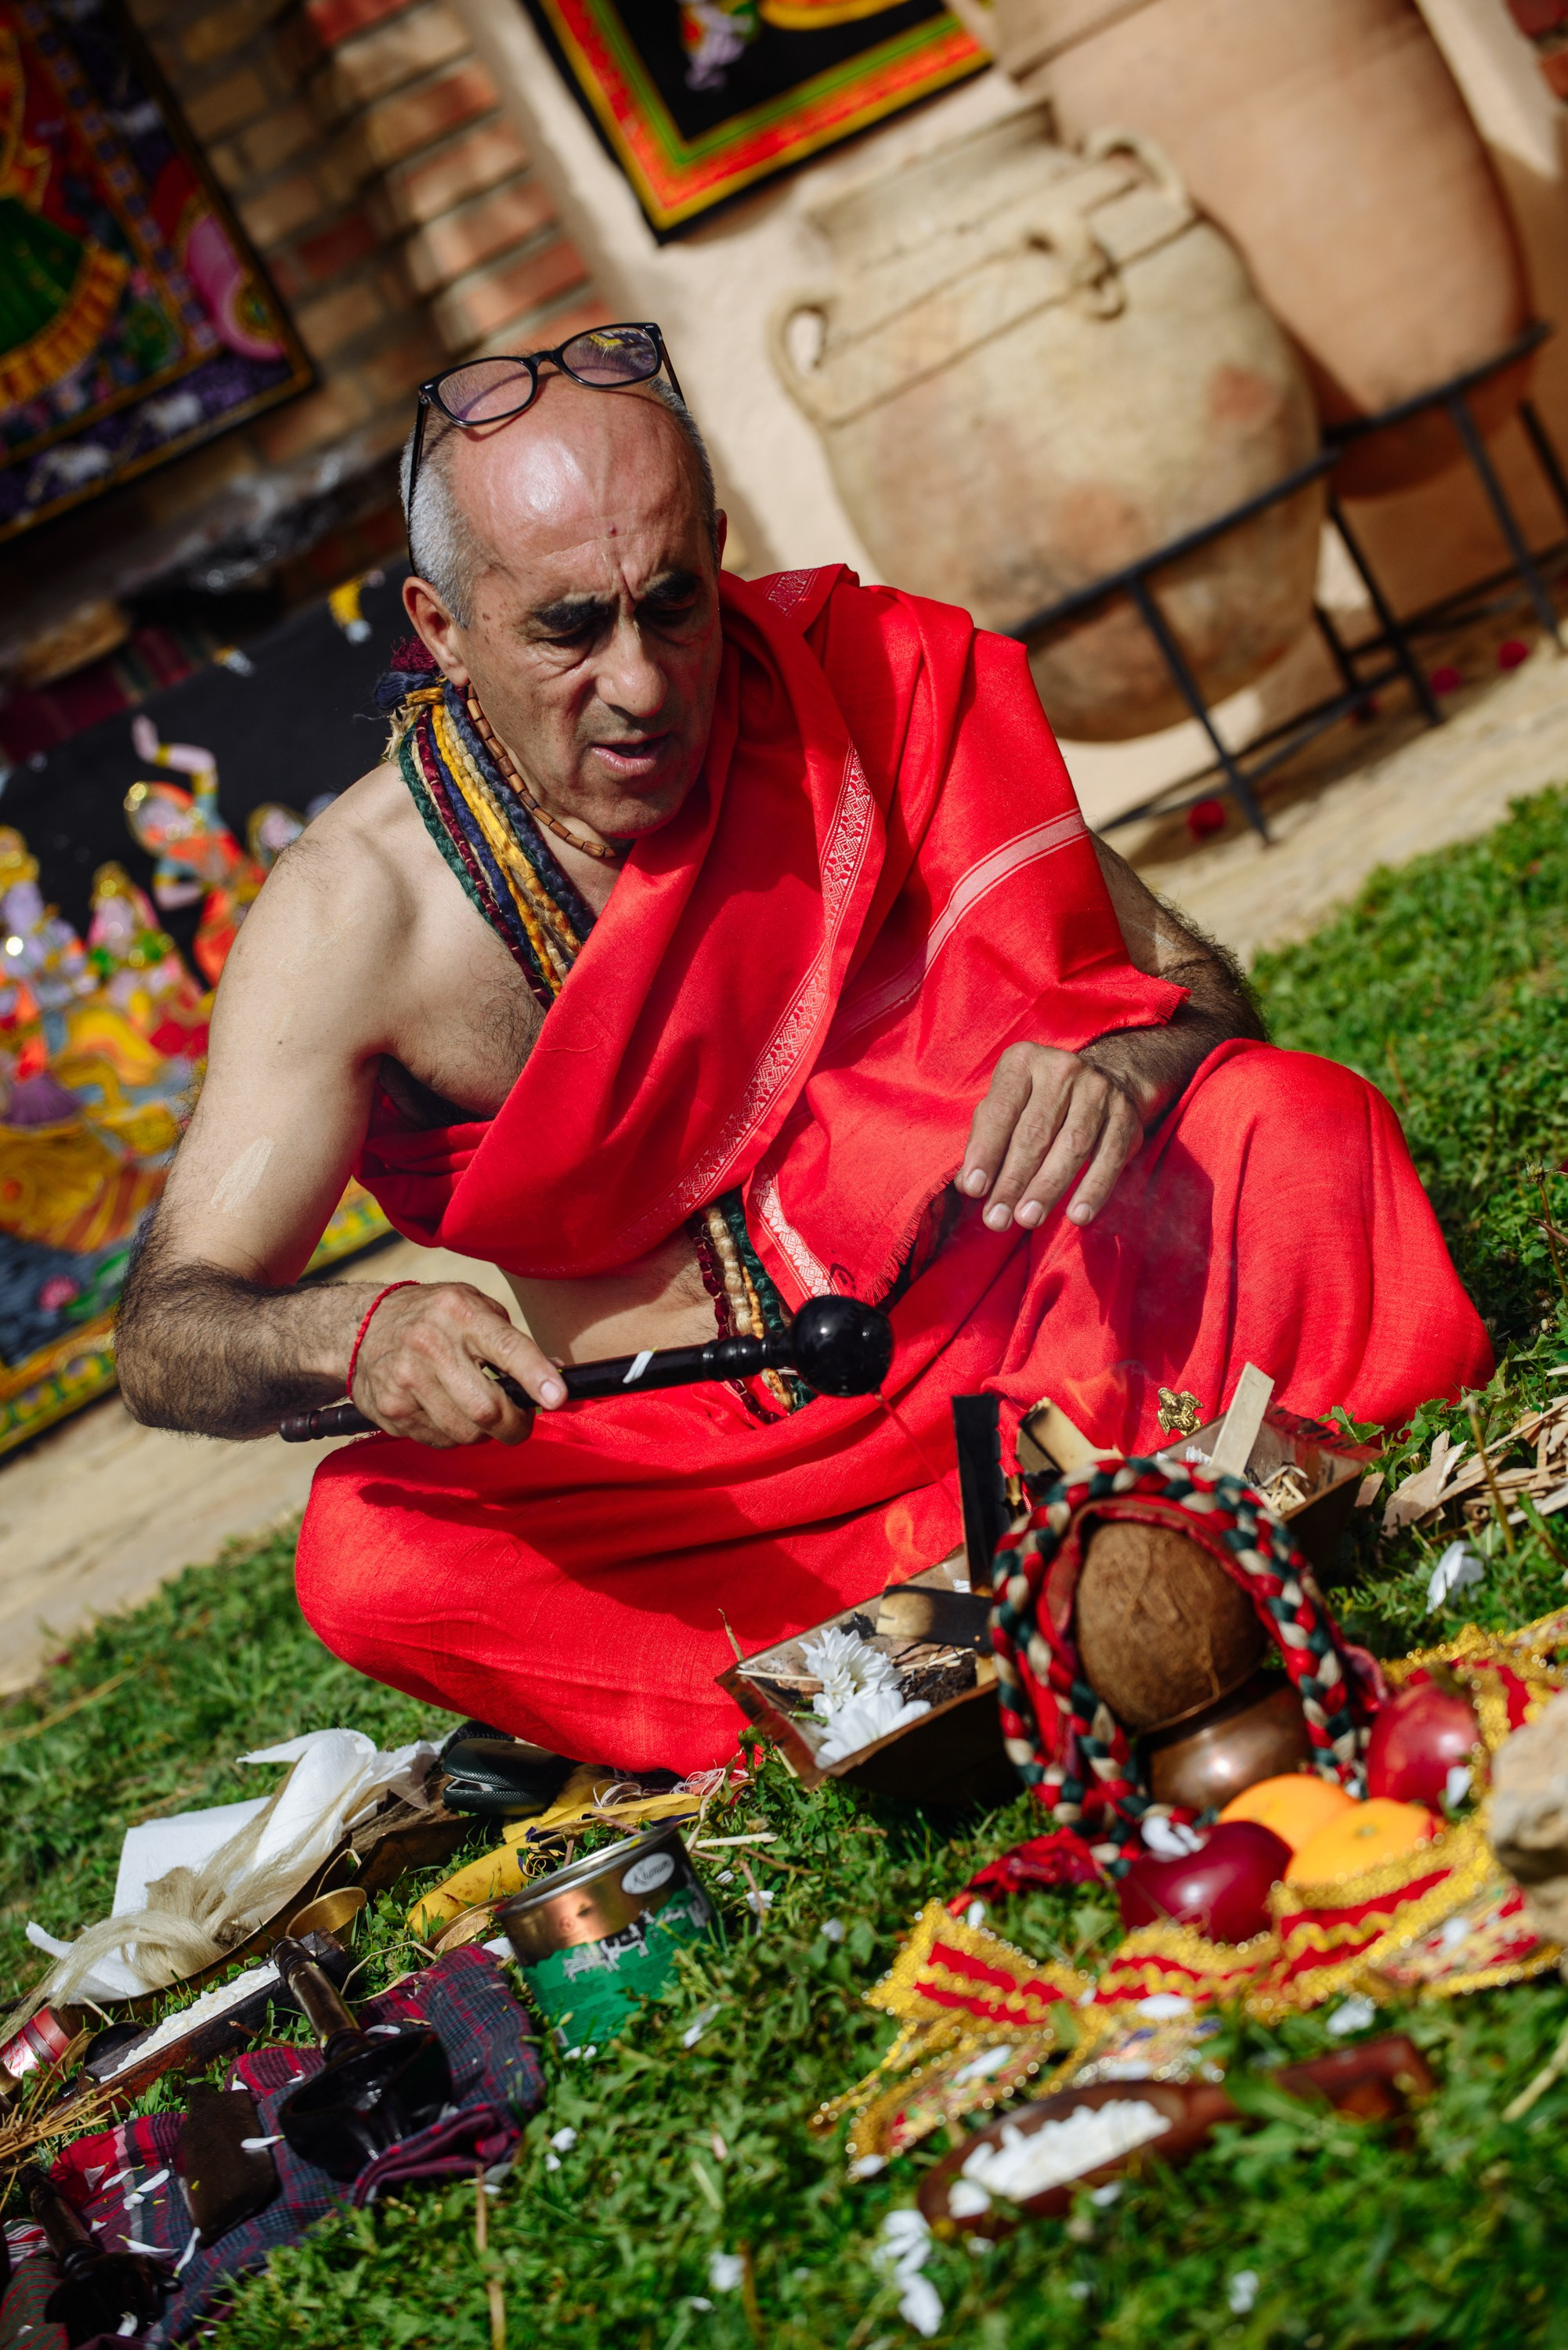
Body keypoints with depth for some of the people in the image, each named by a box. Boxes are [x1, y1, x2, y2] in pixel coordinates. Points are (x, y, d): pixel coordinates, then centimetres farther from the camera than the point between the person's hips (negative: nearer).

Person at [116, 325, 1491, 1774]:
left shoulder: (863, 681, -10)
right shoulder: (350, 915, -15)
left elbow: (1184, 977, -5)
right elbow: (165, 1338, -15)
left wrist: (1120, 1066, -30)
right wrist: (357, 1333, -39)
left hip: (1001, 1317, 0)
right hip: (691, 1460, 0)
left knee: (1296, 1127, -23)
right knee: (367, 1554, -30)